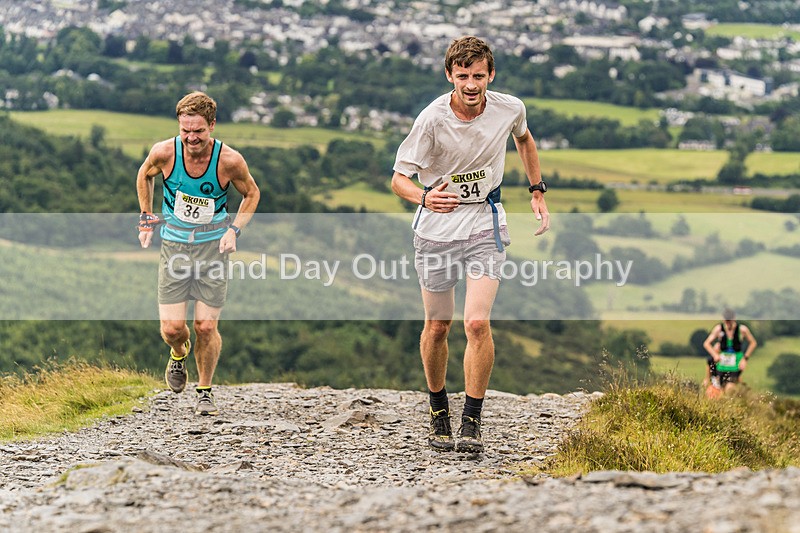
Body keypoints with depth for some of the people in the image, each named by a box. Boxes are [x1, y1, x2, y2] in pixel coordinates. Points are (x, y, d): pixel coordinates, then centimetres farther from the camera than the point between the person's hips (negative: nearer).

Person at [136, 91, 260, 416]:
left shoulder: (229, 160, -17)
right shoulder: (164, 152, -14)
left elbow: (251, 193, 4)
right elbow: (145, 175, 10)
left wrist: (234, 229, -8)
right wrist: (146, 217, 6)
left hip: (213, 246, -1)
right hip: (174, 246, 1)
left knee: (206, 327, -5)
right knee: (172, 329, -7)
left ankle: (205, 390, 19)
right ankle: (179, 353, 31)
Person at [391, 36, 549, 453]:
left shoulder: (510, 109, -9)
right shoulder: (432, 119, -18)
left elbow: (524, 139, 17)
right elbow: (399, 177, -12)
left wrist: (537, 191, 16)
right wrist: (424, 198, -33)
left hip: (485, 228, 0)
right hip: (436, 230, 0)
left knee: (477, 323, -16)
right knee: (437, 327, 8)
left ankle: (472, 424, -9)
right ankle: (438, 412, 30)